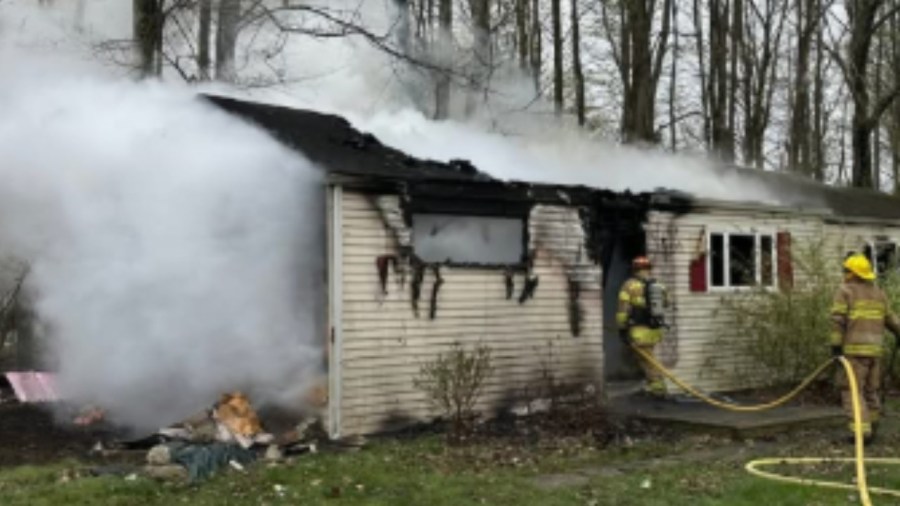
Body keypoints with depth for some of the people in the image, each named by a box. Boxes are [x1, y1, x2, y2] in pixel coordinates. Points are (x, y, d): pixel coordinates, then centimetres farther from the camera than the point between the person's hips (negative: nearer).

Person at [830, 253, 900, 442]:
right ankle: (870, 427, 24)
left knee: (852, 391, -5)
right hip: (874, 349, 6)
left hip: (854, 349, -6)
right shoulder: (878, 293, 13)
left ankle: (862, 431, -14)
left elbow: (838, 319, -16)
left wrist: (836, 346, -16)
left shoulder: (844, 290, -6)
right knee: (871, 390, 16)